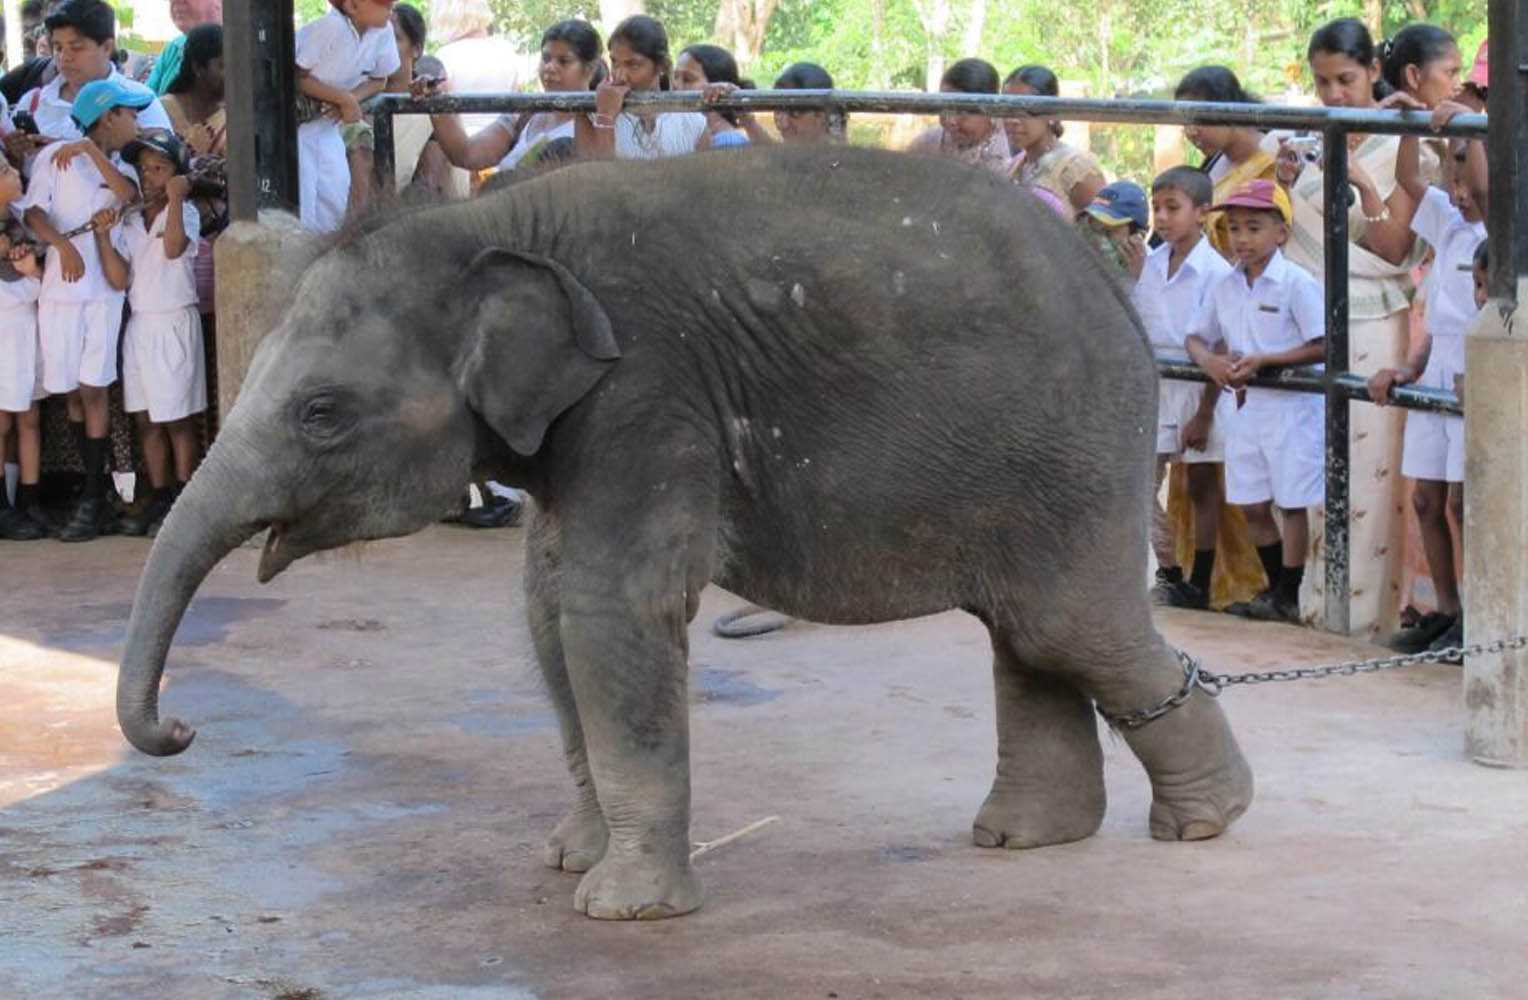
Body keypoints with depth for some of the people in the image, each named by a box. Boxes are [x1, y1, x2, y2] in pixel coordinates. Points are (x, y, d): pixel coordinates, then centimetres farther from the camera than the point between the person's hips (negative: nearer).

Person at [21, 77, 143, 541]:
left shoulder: (121, 168, 14)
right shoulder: (56, 156, 4)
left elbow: (128, 194, -9)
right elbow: (33, 211, -7)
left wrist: (92, 150, -14)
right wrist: (63, 244, -22)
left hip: (103, 291, 1)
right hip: (59, 290, -1)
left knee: (93, 390, -5)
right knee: (72, 391, 5)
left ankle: (93, 499, -5)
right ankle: (95, 483, 18)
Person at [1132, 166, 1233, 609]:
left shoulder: (1214, 271, -12)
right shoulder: (1150, 265, 5)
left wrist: (1204, 413, -13)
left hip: (1197, 388, -5)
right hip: (1156, 386, 5)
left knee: (1202, 487, 6)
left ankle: (1199, 585, 14)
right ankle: (1168, 573, 10)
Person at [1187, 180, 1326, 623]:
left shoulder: (1296, 284, -11)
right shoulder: (1225, 287, 7)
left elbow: (1323, 347, -15)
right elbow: (1196, 337, 16)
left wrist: (1263, 361, -19)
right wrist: (1210, 361, -7)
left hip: (1292, 407, -6)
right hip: (1250, 404, 6)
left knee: (1292, 503, 0)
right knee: (1253, 505, 10)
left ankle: (1288, 596, 8)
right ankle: (1277, 588, 24)